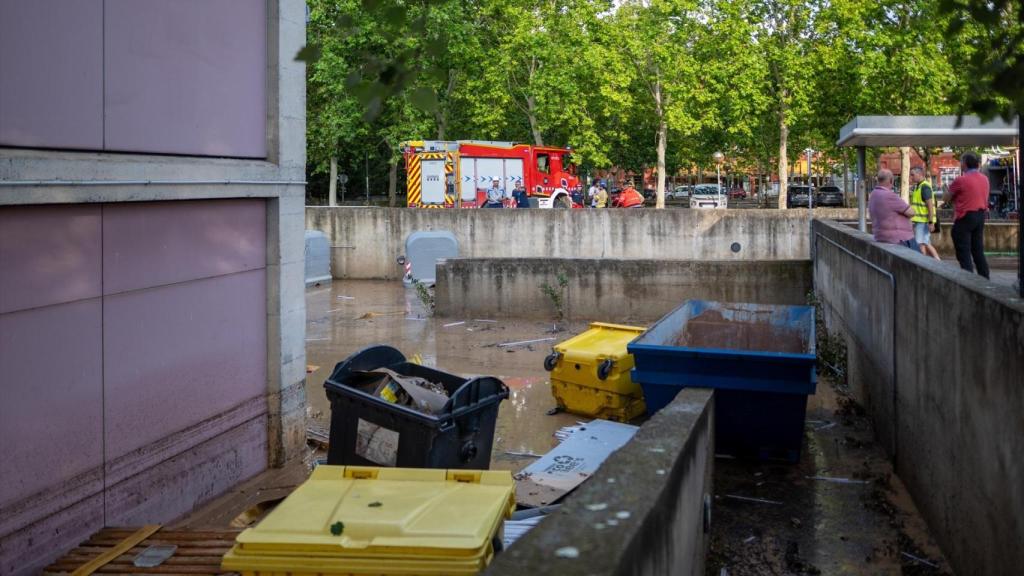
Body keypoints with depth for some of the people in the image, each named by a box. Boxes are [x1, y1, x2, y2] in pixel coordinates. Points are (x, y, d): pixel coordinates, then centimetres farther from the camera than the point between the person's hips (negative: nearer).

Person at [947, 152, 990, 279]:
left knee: (964, 254, -3)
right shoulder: (985, 179, 6)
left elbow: (947, 198, -3)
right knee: (978, 252, 14)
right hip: (980, 217, 7)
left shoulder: (960, 180, -15)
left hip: (964, 218, -7)